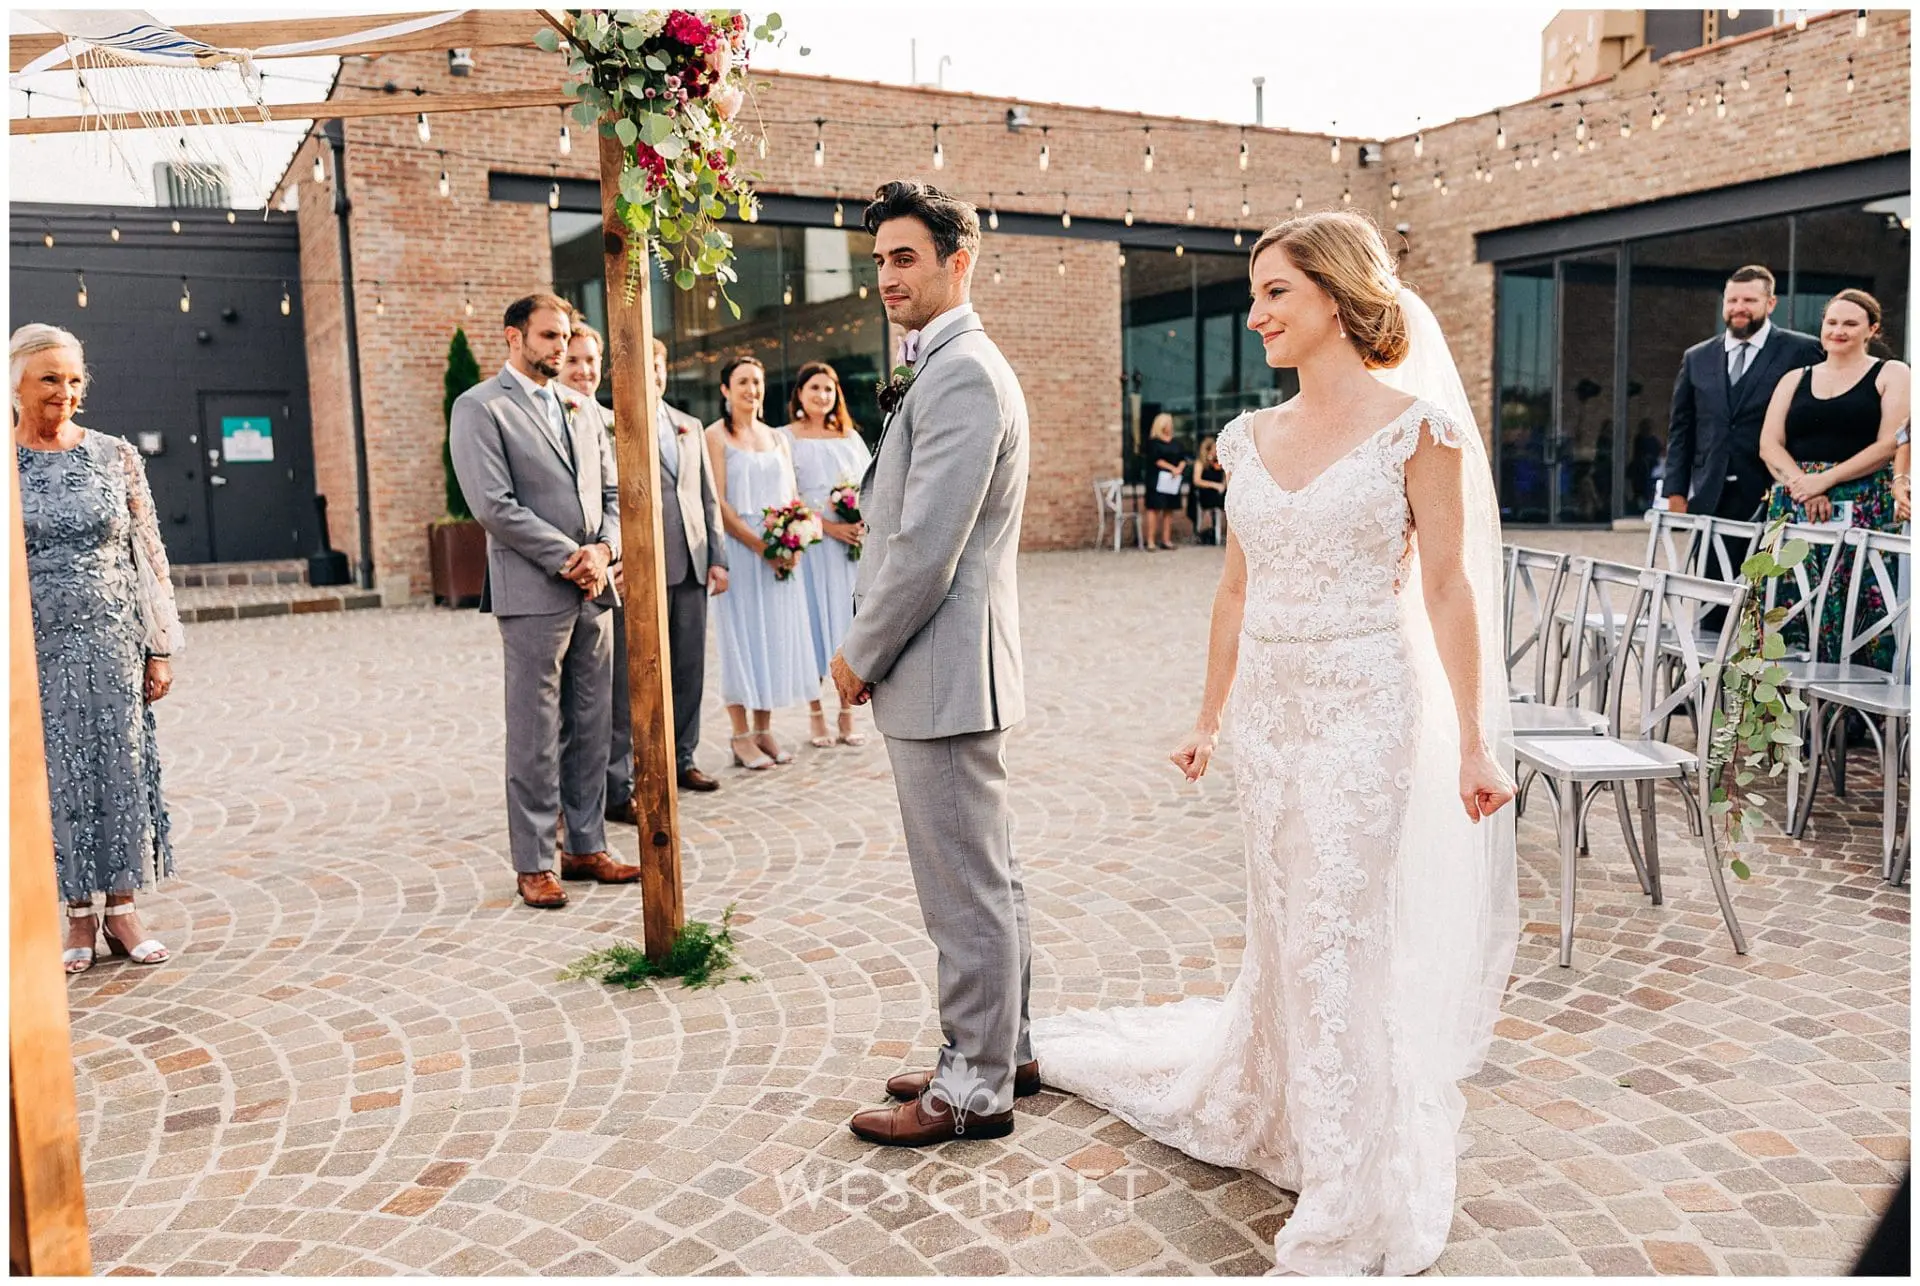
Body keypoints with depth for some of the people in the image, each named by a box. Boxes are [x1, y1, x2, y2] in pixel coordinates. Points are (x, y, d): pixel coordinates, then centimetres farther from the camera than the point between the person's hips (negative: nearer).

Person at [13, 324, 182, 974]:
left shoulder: (116, 455, 2)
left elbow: (149, 555, 3)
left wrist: (161, 646, 0)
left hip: (113, 643, 1)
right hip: (36, 647, -1)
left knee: (123, 770, 4)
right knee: (58, 779, 6)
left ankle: (121, 908, 16)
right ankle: (80, 915, 18)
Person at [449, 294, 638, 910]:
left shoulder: (583, 408, 17)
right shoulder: (479, 408, -3)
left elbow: (611, 490, 15)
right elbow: (493, 505, -12)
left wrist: (603, 549, -4)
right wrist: (567, 559, -13)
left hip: (593, 589, 6)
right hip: (533, 593, -6)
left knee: (592, 728, 10)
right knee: (536, 734, -1)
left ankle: (587, 847, 21)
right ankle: (533, 864, 9)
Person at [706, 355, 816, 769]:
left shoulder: (777, 439, 15)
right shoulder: (716, 436, -2)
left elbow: (793, 497, 12)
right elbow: (717, 502, -10)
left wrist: (795, 544, -6)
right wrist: (761, 545, -18)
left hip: (782, 555, 5)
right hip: (739, 549, -5)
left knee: (776, 636, 6)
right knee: (742, 636, -2)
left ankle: (764, 731, 15)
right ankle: (741, 738, 6)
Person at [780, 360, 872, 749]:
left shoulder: (850, 437, 14)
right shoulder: (786, 438, 2)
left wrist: (863, 523, -7)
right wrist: (828, 526, -15)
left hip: (852, 544, 3)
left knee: (848, 624, 3)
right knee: (813, 624, -1)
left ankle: (848, 715, 10)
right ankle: (816, 716, 7)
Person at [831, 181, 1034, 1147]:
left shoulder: (961, 374, -17)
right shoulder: (947, 368, 17)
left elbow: (928, 548, -22)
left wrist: (860, 654, -11)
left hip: (940, 667, -11)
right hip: (947, 667, 11)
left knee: (966, 890, 1)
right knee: (987, 876, 19)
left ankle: (974, 1090, 14)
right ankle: (1004, 1050, 33)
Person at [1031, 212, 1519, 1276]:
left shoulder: (1416, 425, -7)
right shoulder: (1250, 438, 8)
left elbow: (1450, 587, -8)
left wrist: (1474, 740, -9)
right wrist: (1207, 717, 15)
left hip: (1364, 706, -5)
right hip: (1269, 706, 5)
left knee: (1334, 935, 1)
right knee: (1283, 929, 15)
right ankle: (1279, 1115, 39)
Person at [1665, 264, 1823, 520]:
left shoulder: (1801, 352, 2)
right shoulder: (1696, 358, 14)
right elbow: (1681, 429, 14)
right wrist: (1675, 492, 6)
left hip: (1767, 502, -3)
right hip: (1707, 501, 3)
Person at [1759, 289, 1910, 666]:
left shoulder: (1892, 375, 9)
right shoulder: (1795, 380, 18)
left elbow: (1889, 445, -4)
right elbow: (1769, 444, 7)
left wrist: (1825, 479, -14)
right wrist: (1801, 485, -12)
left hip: (1864, 509, -3)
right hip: (1793, 509, 3)